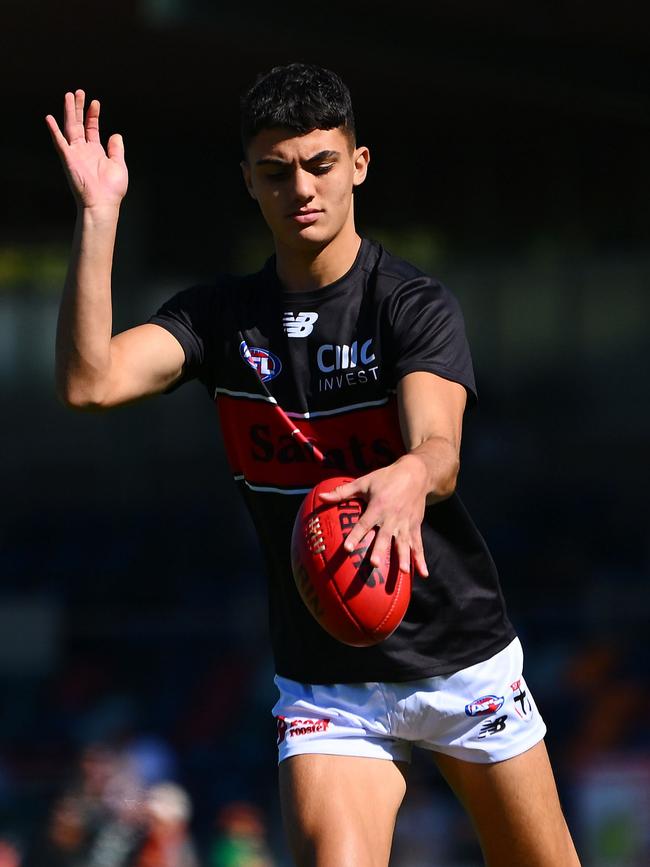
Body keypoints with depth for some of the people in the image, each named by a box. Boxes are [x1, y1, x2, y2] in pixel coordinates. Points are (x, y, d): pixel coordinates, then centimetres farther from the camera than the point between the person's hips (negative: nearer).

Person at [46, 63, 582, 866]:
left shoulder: (414, 304, -12)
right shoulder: (221, 316, 0)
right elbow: (89, 380, -16)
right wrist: (99, 215, -22)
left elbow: (440, 455, -30)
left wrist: (410, 480, -54)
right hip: (324, 678, 2)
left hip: (463, 661, -1)